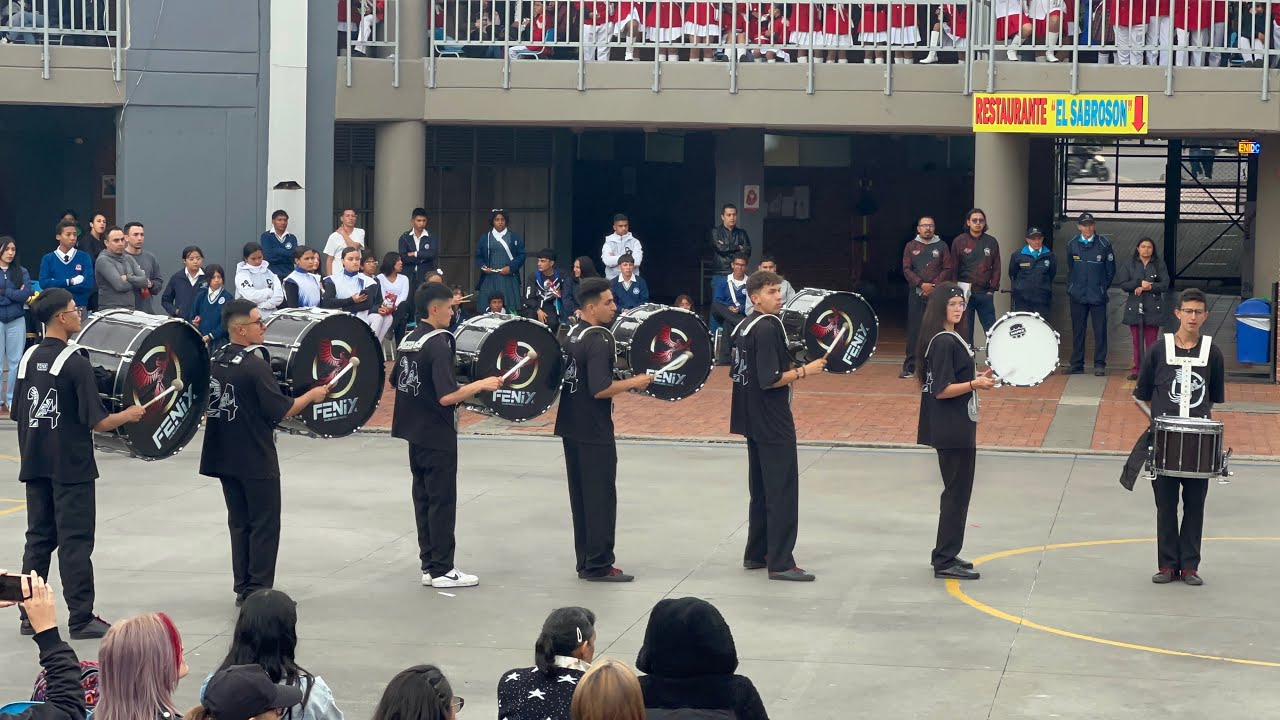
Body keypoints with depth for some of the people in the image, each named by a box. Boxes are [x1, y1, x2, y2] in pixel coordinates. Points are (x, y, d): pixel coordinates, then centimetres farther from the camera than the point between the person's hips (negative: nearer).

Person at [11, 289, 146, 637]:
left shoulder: (28, 359, 6)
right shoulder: (75, 363, -14)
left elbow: (17, 414, 11)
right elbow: (97, 422, -15)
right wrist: (130, 414, 1)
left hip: (35, 465, 6)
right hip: (71, 466, -6)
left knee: (38, 539, 12)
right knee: (75, 542, -2)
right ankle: (81, 619, 0)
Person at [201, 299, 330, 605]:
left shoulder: (214, 361, 4)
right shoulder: (255, 366, -18)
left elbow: (206, 408, 12)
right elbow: (281, 411, -16)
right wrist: (312, 395, -3)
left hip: (225, 458, 7)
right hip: (257, 462, -7)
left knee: (240, 523, 15)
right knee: (264, 526, 2)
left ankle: (243, 588, 18)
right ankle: (258, 591, 2)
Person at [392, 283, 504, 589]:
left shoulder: (407, 340, 7)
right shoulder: (438, 344, -19)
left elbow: (395, 382, 19)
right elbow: (447, 396, -25)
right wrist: (481, 384, -16)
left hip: (415, 434, 8)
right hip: (438, 436, -8)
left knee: (424, 498, 13)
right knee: (442, 502, -2)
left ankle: (429, 564, 18)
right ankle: (442, 570, 2)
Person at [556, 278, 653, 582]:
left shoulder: (572, 334, 9)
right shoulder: (598, 340, -19)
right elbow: (600, 389, -26)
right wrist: (634, 382, -16)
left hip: (571, 428, 9)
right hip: (594, 432, -9)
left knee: (581, 496, 13)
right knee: (601, 498, -2)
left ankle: (585, 562, 18)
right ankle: (599, 566, 0)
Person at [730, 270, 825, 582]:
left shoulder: (744, 327, 10)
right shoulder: (767, 328, -18)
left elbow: (737, 372, 18)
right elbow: (771, 379, -23)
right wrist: (805, 371, -15)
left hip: (754, 422, 10)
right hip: (773, 423, -10)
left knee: (761, 490, 17)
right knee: (783, 492, -6)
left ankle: (756, 553, 23)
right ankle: (780, 563, -7)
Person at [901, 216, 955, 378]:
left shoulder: (941, 246, 8)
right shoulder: (911, 246, 9)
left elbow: (948, 269, 3)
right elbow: (906, 269, 3)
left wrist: (934, 285, -9)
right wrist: (921, 284, -10)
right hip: (916, 294, 0)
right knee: (914, 330, -2)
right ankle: (909, 367, 0)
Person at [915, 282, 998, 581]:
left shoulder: (952, 339, 13)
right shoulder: (944, 343, -18)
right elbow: (942, 390, -22)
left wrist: (978, 377, 14)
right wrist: (975, 384, -28)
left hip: (956, 427, 11)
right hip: (951, 430, -11)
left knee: (957, 491, 17)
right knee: (957, 492, -5)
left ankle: (945, 555, 25)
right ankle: (946, 562, 0)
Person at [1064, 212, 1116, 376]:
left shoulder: (1104, 244, -4)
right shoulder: (1072, 245, 4)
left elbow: (1111, 270, 4)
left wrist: (1102, 288, 4)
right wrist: (1071, 289, 10)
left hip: (1097, 296, -2)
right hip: (1077, 296, 2)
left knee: (1100, 331, -1)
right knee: (1077, 330, 7)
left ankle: (1099, 364, 4)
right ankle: (1076, 364, 13)